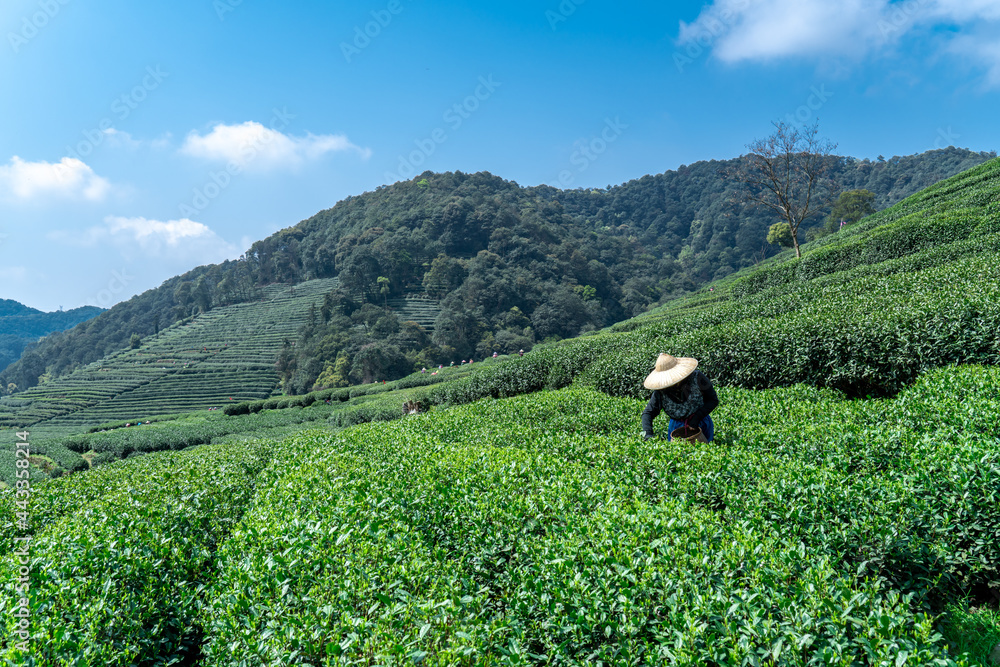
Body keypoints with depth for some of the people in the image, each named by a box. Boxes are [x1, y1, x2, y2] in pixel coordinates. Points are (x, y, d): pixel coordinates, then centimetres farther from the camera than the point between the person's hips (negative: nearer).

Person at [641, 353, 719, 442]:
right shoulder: (661, 391, -14)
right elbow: (648, 413, -12)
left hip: (701, 425, -1)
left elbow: (713, 400, -11)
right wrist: (648, 434, -30)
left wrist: (696, 418, -21)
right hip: (676, 426, 2)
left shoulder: (696, 377, -19)